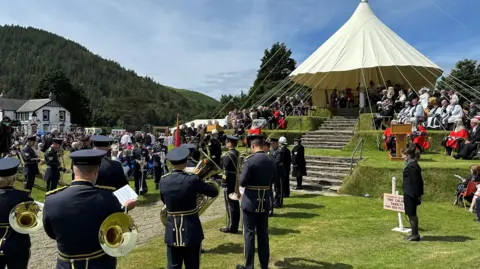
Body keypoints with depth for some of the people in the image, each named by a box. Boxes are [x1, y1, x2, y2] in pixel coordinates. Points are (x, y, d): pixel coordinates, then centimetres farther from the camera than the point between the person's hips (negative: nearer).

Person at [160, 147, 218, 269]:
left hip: (172, 231, 3)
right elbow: (214, 192, -5)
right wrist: (199, 187, 11)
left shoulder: (163, 181, -3)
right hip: (191, 230, -3)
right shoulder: (192, 179, -15)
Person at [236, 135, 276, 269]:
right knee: (263, 234, 13)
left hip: (250, 202, -5)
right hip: (265, 202, 5)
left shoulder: (250, 161, -17)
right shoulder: (272, 161, 1)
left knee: (249, 234, 4)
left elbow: (242, 182, -15)